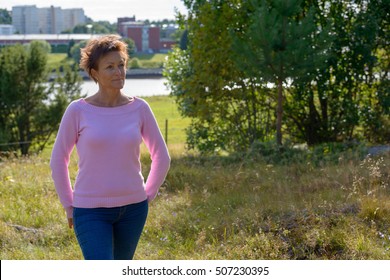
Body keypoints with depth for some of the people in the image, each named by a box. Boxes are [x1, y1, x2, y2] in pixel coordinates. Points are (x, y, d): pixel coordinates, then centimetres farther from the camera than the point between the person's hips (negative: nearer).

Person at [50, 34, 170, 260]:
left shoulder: (139, 108, -1)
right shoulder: (78, 111, -7)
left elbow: (162, 157, 9)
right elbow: (58, 160, 3)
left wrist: (147, 196, 7)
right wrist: (69, 206, 3)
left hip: (132, 208, 3)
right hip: (91, 211, -3)